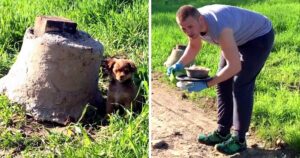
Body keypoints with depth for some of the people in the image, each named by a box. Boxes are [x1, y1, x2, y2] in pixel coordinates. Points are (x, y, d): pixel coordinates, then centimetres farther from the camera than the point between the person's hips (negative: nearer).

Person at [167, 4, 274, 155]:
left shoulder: (219, 28, -42)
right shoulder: (193, 23, -18)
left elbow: (235, 66, -40)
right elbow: (194, 46, 3)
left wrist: (206, 84, -39)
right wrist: (179, 65, -15)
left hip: (260, 36, -8)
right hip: (238, 38, 8)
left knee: (241, 85, -13)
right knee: (223, 82, 5)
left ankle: (239, 139, -3)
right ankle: (222, 132, 16)